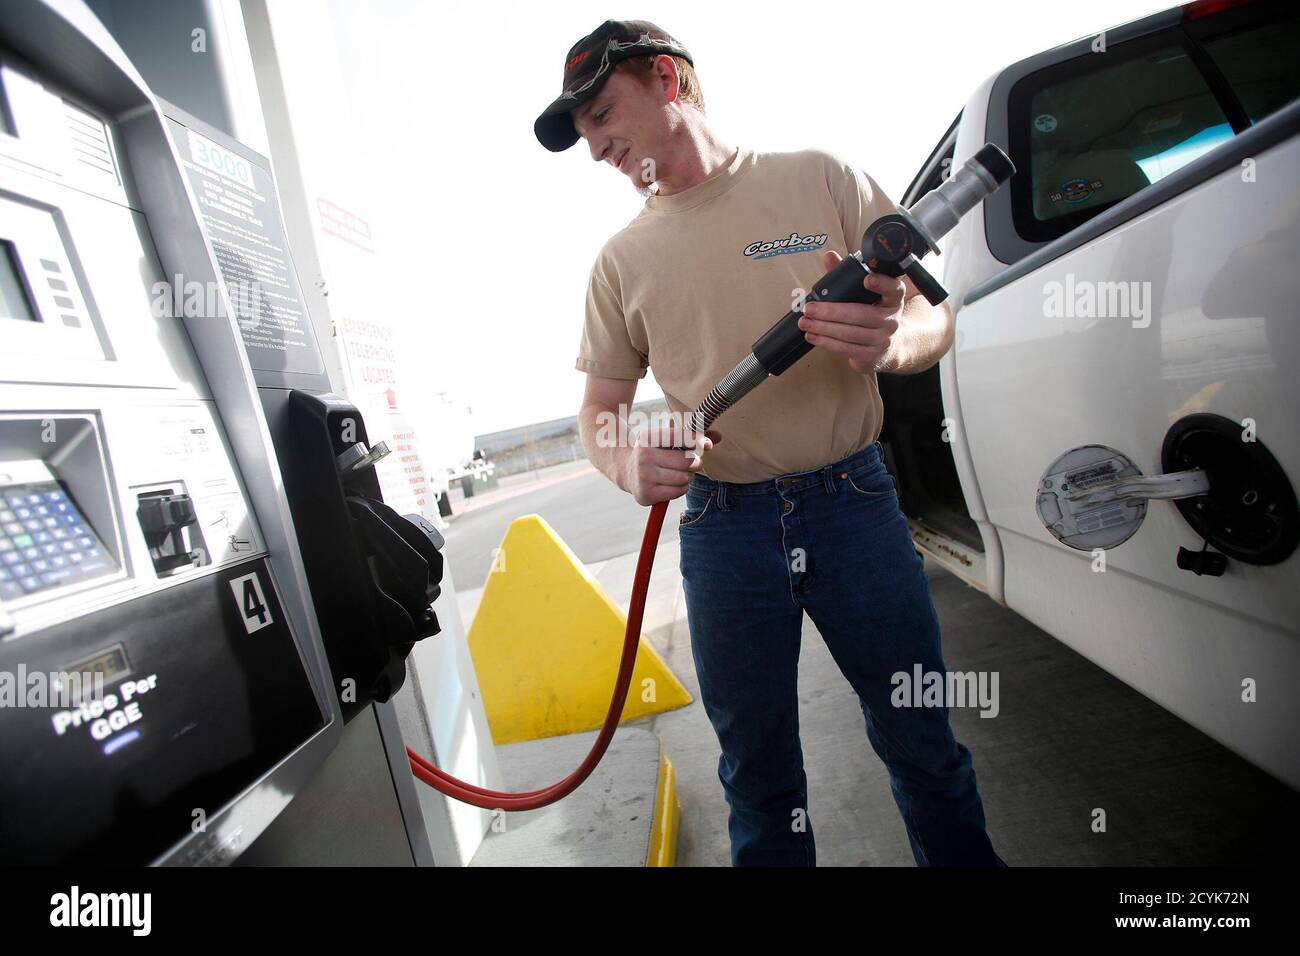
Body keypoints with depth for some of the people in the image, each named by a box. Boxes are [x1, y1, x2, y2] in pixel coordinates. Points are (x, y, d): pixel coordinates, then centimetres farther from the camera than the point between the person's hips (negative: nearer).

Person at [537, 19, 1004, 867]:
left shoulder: (822, 179, 4)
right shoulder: (623, 258, 9)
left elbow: (934, 319, 2)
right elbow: (600, 410, 8)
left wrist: (888, 343, -22)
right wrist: (628, 464, -15)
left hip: (855, 502, -1)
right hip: (724, 527, 2)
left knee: (923, 743, 13)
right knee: (759, 775, 14)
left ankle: (965, 858, 41)